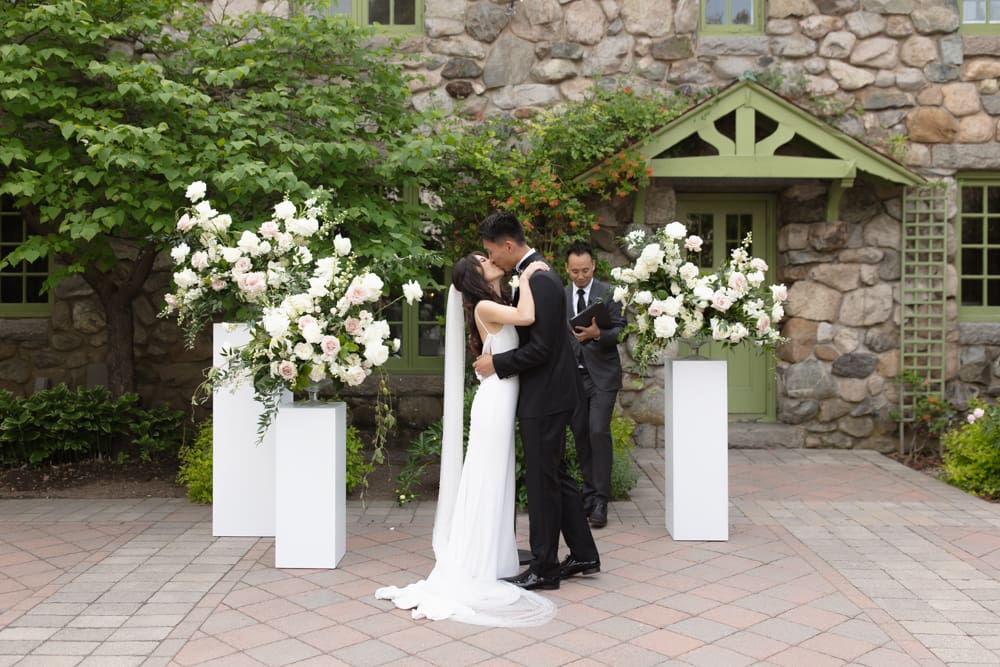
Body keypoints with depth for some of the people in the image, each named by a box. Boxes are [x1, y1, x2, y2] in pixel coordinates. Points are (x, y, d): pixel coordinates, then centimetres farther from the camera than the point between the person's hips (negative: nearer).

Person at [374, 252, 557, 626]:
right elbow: (527, 317, -27)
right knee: (485, 484, -5)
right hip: (495, 402, -9)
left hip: (501, 403, 9)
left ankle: (487, 562, 23)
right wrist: (526, 277, -15)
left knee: (495, 485, 14)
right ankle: (471, 575, 1)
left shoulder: (496, 307, 17)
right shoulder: (484, 306, -12)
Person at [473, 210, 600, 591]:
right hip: (547, 394, 10)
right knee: (556, 476, 17)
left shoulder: (539, 281, -19)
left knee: (543, 482, 0)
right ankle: (583, 555, 27)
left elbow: (541, 348, -24)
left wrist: (496, 363, -15)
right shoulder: (534, 274, 12)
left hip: (545, 398, -10)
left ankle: (544, 568, 13)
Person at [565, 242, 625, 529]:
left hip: (602, 375, -3)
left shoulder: (609, 293, -2)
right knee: (580, 435, 7)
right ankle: (589, 494, 19)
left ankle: (600, 500, -5)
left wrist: (598, 334, -25)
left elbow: (620, 330, -7)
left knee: (599, 431, -13)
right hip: (572, 374, 4)